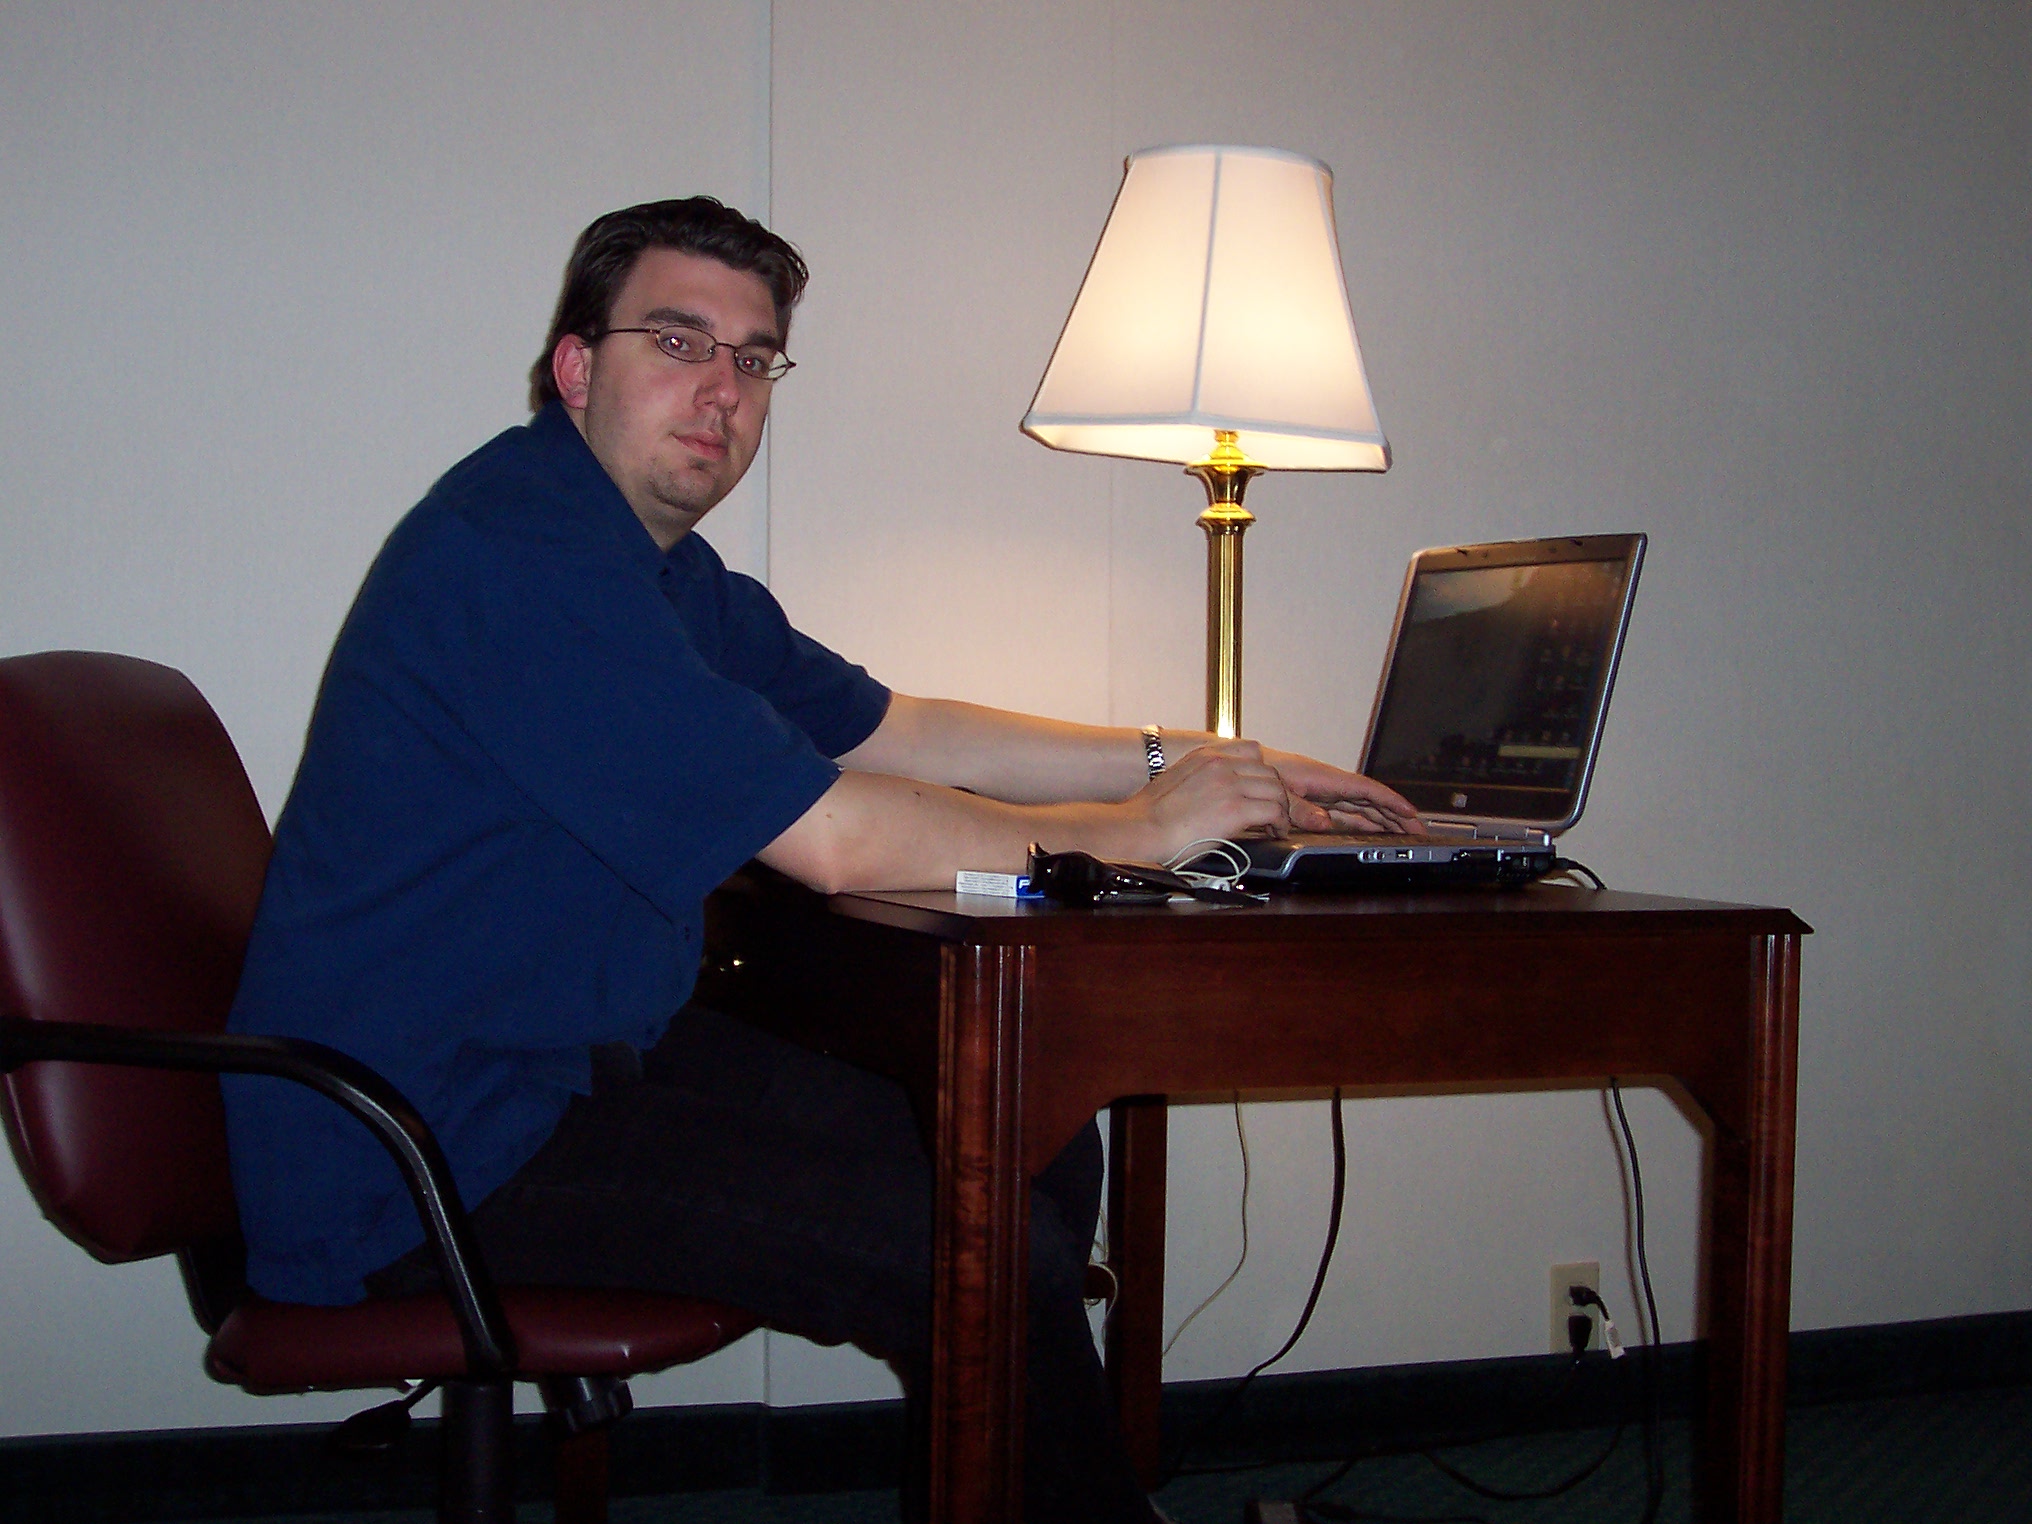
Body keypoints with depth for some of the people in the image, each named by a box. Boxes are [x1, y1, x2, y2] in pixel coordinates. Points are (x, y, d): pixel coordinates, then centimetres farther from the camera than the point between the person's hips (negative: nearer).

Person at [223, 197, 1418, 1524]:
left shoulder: (662, 564, 14)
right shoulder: (521, 546, -20)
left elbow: (889, 729, 19)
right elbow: (833, 839, -23)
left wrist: (1185, 761, 11)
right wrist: (1130, 832, -11)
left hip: (586, 1056, 11)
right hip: (420, 1151, -10)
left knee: (1038, 1160, 8)